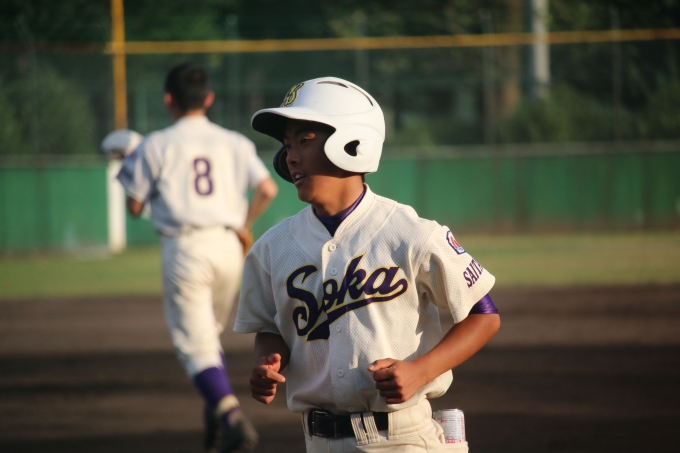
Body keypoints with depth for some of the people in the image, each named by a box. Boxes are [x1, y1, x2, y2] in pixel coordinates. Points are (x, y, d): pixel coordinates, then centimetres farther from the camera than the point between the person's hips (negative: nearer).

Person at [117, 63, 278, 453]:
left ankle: (233, 419, -26)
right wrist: (245, 225, 15)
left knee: (196, 343, -5)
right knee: (209, 334, 23)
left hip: (185, 248, -4)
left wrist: (129, 170, 22)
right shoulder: (235, 143, 8)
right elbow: (268, 189, -2)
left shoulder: (157, 145, 0)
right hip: (228, 246, 4)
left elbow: (135, 206, 2)